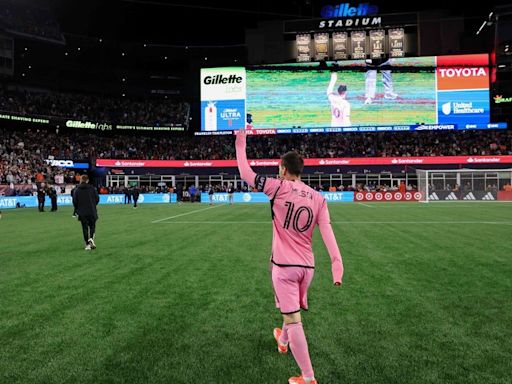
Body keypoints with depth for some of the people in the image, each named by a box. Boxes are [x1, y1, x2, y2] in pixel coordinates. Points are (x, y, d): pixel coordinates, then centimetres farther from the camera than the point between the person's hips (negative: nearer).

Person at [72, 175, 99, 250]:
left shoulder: (77, 190, -2)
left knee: (85, 228, 6)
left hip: (82, 213, 0)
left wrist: (77, 210, 18)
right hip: (92, 212, 0)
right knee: (92, 226, 12)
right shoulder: (92, 188, -4)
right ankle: (91, 238, -14)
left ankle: (87, 244, 4)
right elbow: (97, 199, 0)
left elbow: (74, 202, 0)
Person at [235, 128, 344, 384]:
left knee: (292, 319, -1)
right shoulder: (318, 199, 1)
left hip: (284, 265, -6)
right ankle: (283, 341, 57)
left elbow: (245, 173, -7)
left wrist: (240, 144, 4)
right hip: (307, 266, 6)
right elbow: (327, 233, -9)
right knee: (292, 310, 29)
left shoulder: (279, 188, -11)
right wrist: (337, 265, -15)